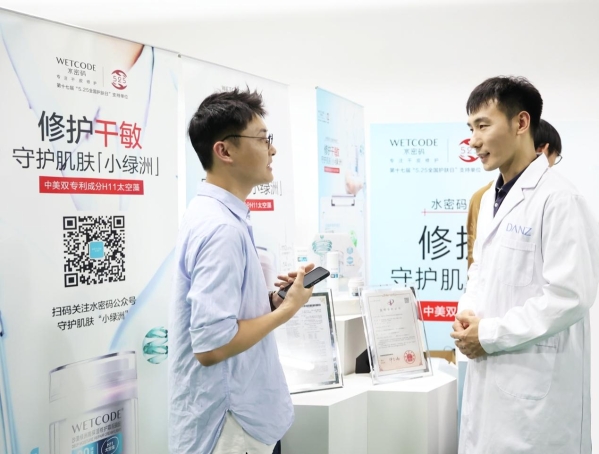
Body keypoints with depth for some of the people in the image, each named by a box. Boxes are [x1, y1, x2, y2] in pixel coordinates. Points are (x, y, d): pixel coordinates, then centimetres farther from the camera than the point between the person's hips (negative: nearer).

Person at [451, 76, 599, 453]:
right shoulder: (492, 199, 14)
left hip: (538, 382, -8)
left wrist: (490, 334, -15)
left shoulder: (558, 198, -15)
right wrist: (467, 313, 2)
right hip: (490, 374, 8)